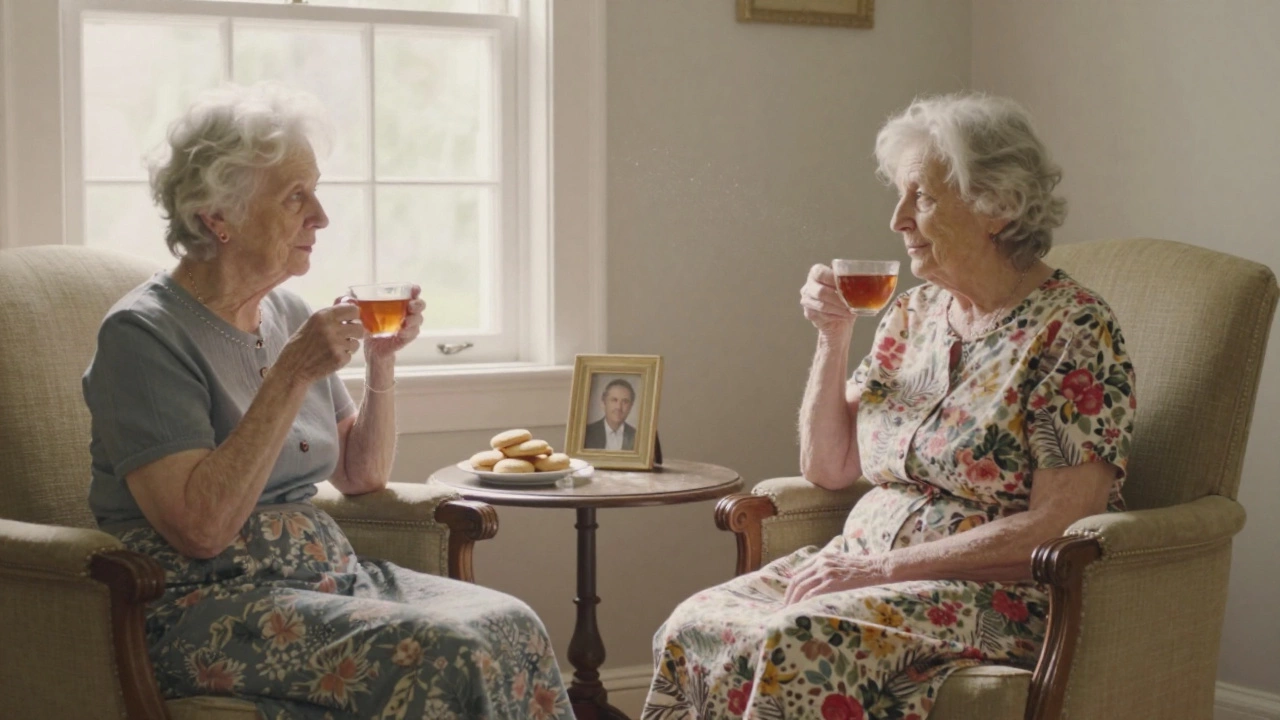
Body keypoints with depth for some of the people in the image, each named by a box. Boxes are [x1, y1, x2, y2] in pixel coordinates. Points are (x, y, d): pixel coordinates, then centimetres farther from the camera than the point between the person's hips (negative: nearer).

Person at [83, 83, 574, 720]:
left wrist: (383, 359, 4)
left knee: (511, 627, -18)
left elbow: (362, 478, 18)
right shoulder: (145, 333, -11)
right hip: (201, 602, -7)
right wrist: (293, 376, -21)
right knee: (448, 653, -29)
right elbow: (200, 528, -22)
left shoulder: (287, 314, 12)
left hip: (325, 571, 7)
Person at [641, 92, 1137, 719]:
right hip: (866, 566, 7)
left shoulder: (1073, 330, -8)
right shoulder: (913, 313, 13)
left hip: (1002, 596, -6)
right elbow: (827, 468, 17)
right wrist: (832, 339, 3)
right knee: (693, 627, -21)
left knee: (799, 643, -33)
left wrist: (885, 565, -17)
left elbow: (1056, 525, -16)